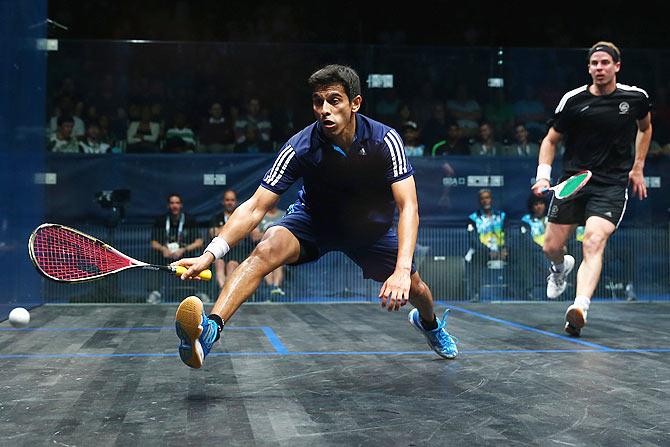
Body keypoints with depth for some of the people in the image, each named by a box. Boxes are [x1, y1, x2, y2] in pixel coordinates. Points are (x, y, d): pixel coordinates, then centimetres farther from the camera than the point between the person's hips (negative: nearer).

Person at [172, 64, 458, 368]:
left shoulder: (385, 140, -27)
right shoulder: (300, 147, -27)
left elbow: (408, 207, -31)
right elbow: (255, 208, -27)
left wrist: (402, 270, -46)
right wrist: (209, 254, -40)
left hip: (371, 227, 2)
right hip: (314, 219, -2)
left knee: (414, 289, 2)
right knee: (267, 248, -31)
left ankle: (428, 322, 42)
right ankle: (211, 327, -44)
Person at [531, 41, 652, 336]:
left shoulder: (636, 97, 0)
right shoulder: (573, 100, -4)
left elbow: (645, 127, 23)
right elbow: (551, 140, 7)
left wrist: (638, 168, 18)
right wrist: (543, 173, -9)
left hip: (612, 185, -2)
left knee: (594, 242, -24)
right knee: (552, 248, 7)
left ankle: (580, 308, -37)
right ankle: (561, 268, 45)